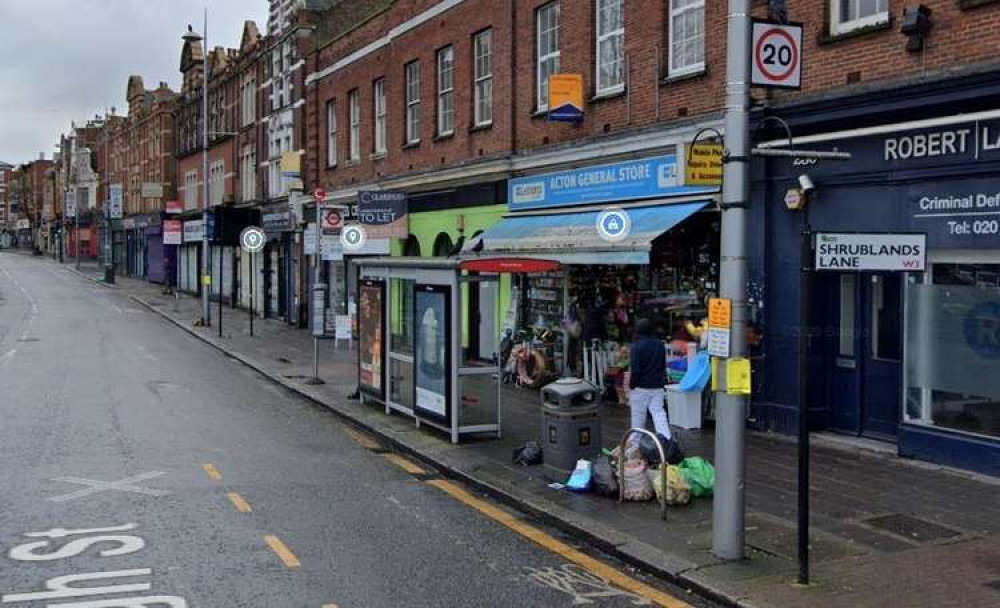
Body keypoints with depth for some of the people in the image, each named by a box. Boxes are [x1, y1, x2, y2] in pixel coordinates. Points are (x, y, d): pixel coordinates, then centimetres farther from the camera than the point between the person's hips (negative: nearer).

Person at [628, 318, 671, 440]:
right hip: (657, 386, 5)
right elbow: (664, 366, 14)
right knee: (658, 413, 3)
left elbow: (634, 369, -17)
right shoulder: (660, 345, 7)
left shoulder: (636, 346, -13)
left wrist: (631, 385, -7)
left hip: (641, 387, -5)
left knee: (638, 416, 8)